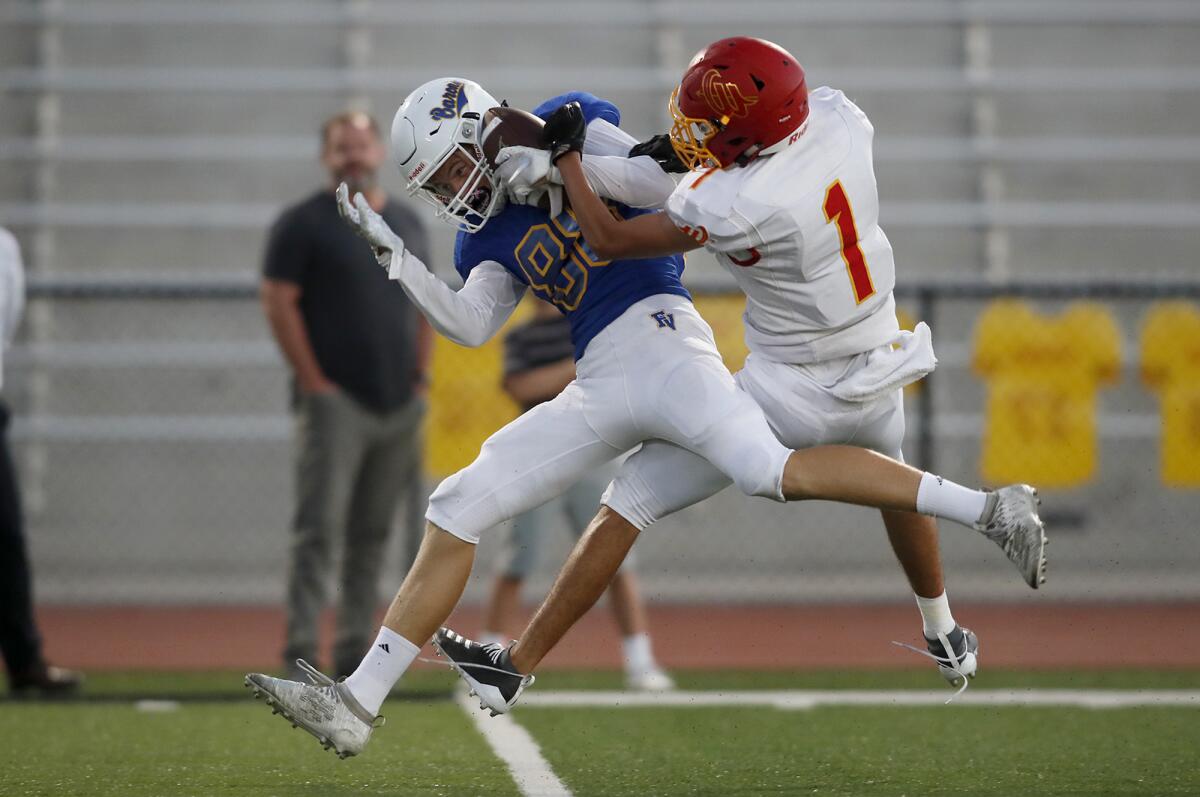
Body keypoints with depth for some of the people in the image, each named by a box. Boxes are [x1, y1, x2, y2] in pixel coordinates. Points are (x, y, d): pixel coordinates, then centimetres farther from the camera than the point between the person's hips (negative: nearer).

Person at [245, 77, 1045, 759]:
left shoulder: (569, 125, 4)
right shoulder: (491, 231, 20)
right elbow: (471, 325, 6)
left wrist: (564, 165, -13)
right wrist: (391, 250, 4)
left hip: (656, 336, -7)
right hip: (600, 385, 7)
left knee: (771, 469, -31)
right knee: (455, 513, 2)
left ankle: (986, 506, -26)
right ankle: (357, 706, 5)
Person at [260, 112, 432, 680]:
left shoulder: (408, 224, 15)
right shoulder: (305, 223, -3)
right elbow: (278, 302, -8)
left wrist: (420, 378, 9)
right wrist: (313, 382, -12)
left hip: (398, 404, 6)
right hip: (335, 401, -6)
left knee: (372, 535, 7)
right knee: (320, 527, -12)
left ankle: (354, 651, 12)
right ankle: (300, 651, -14)